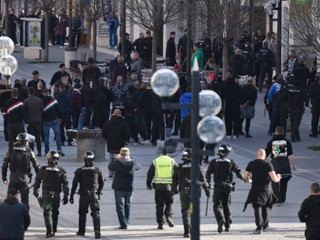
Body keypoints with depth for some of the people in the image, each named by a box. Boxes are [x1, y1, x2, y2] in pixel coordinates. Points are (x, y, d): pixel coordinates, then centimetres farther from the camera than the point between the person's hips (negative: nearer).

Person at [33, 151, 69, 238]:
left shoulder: (43, 169, -3)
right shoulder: (61, 170, -2)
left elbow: (37, 181, 4)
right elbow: (65, 184, -1)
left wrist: (35, 191, 16)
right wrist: (66, 195, 4)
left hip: (46, 194, -2)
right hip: (56, 195, 2)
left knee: (47, 212, -4)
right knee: (55, 213, 17)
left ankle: (50, 231, -17)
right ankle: (53, 230, 26)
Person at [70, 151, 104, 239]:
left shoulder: (79, 171, -3)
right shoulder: (97, 170, 1)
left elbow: (74, 184, -4)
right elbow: (101, 183, 10)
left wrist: (71, 196, 1)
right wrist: (99, 192, 25)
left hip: (83, 195, 0)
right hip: (94, 195, 0)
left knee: (82, 213, 14)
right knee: (96, 213, -3)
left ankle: (81, 231, 20)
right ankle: (97, 230, -18)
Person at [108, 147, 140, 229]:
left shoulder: (117, 162, -13)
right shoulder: (132, 162, -5)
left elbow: (110, 167, 7)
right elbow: (138, 167, 18)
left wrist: (116, 159, 19)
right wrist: (129, 158, 22)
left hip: (119, 188, -3)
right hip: (129, 187, 3)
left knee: (120, 205, 1)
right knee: (128, 205, 17)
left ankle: (123, 224, -7)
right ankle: (126, 222, 19)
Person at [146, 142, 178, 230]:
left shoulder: (155, 162, -1)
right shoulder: (172, 161, 0)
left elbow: (150, 174, 4)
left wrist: (149, 185, 17)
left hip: (158, 187, 0)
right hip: (169, 186, 0)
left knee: (159, 206, 7)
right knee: (169, 203, 13)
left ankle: (160, 223, 6)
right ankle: (168, 216, -12)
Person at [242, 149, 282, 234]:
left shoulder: (251, 164, 1)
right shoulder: (268, 164, -4)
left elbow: (245, 176, 5)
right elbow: (274, 179, -10)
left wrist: (249, 180, 26)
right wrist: (278, 178, 13)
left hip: (255, 189, -1)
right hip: (266, 188, 1)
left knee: (257, 208, -7)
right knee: (264, 208, 21)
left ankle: (259, 227, -22)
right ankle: (265, 225, 33)